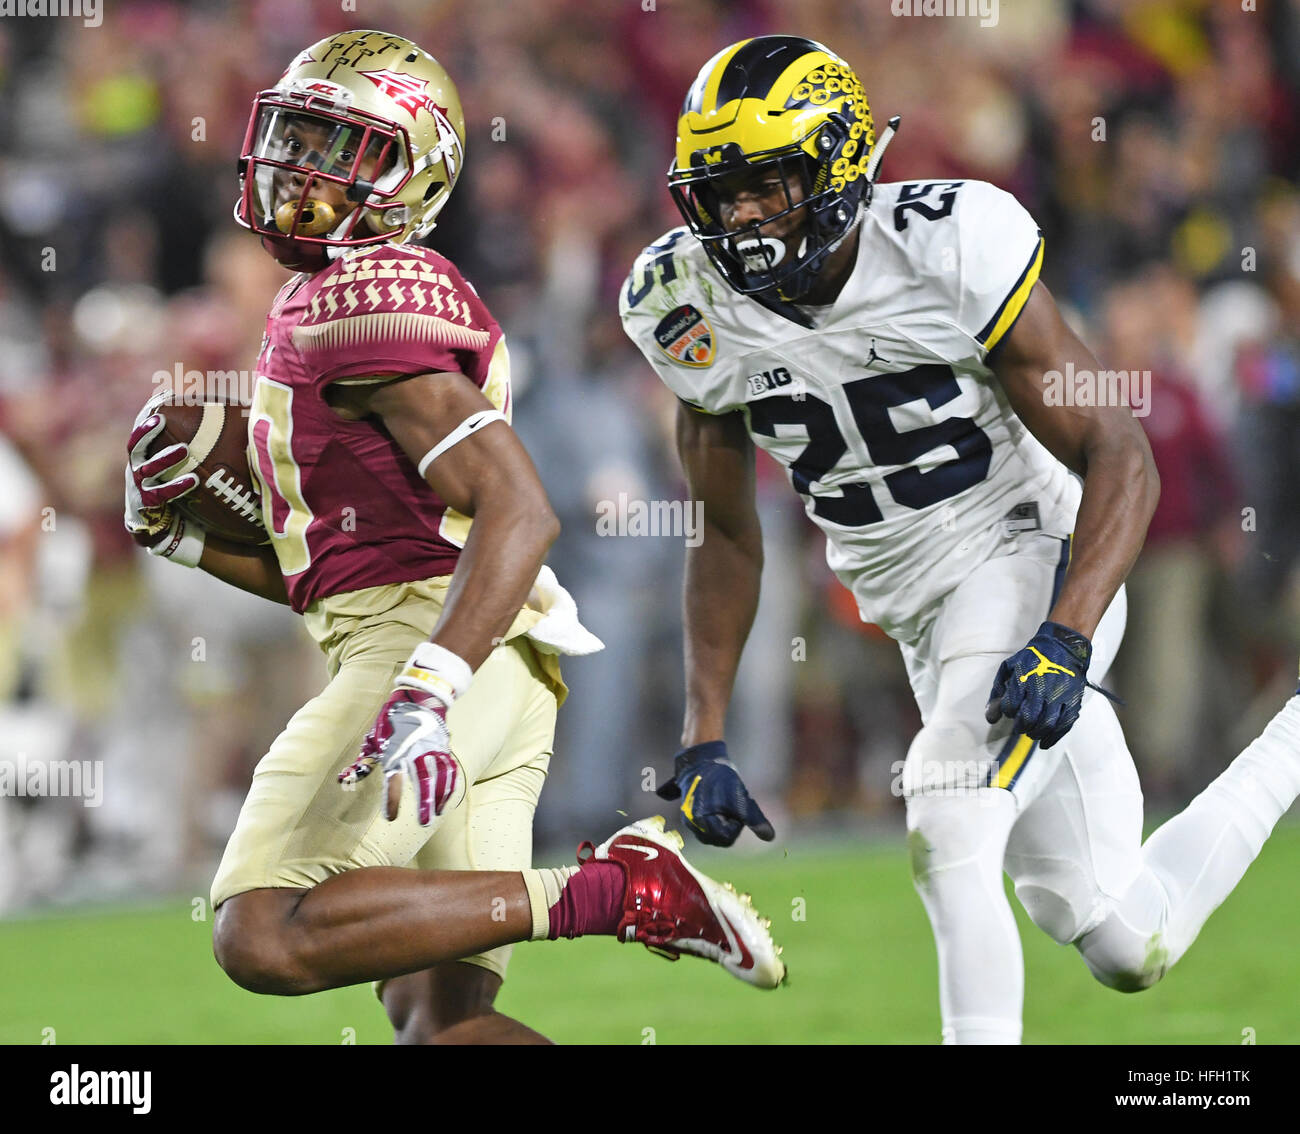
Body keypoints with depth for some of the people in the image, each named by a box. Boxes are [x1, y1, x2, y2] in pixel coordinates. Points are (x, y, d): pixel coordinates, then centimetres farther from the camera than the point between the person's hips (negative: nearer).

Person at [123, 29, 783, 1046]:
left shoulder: (367, 301, -8)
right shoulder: (318, 307, 24)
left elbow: (517, 511, -20)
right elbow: (329, 571, 29)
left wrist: (425, 691, -31)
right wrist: (184, 533, 17)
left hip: (435, 647, -10)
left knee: (264, 937, -17)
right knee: (442, 1022, 4)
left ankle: (606, 893, -16)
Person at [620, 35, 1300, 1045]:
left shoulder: (950, 251, -21)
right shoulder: (693, 309, -5)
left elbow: (1120, 458, -18)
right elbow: (726, 536, 9)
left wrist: (1067, 639, -30)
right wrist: (704, 741, 4)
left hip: (1031, 559, -6)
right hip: (923, 617, 6)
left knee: (949, 836, -28)